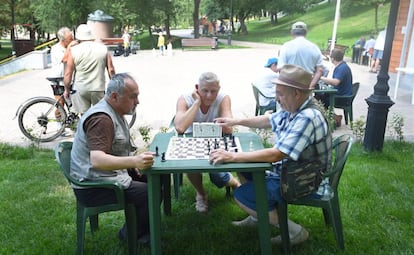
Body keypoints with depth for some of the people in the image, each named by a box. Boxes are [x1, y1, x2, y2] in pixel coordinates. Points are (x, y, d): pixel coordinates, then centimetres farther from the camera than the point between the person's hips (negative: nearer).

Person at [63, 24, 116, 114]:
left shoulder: (73, 50, -3)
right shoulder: (103, 48, 1)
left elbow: (68, 74, -3)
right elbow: (111, 70, 1)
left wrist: (66, 90, 9)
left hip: (80, 89, -1)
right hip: (99, 88, 1)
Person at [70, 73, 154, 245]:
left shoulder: (113, 112, 10)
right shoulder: (101, 118, -24)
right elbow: (97, 160, -35)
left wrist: (133, 163, 2)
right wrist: (134, 161, -49)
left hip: (109, 174, 10)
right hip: (94, 188, -10)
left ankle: (140, 226, 20)